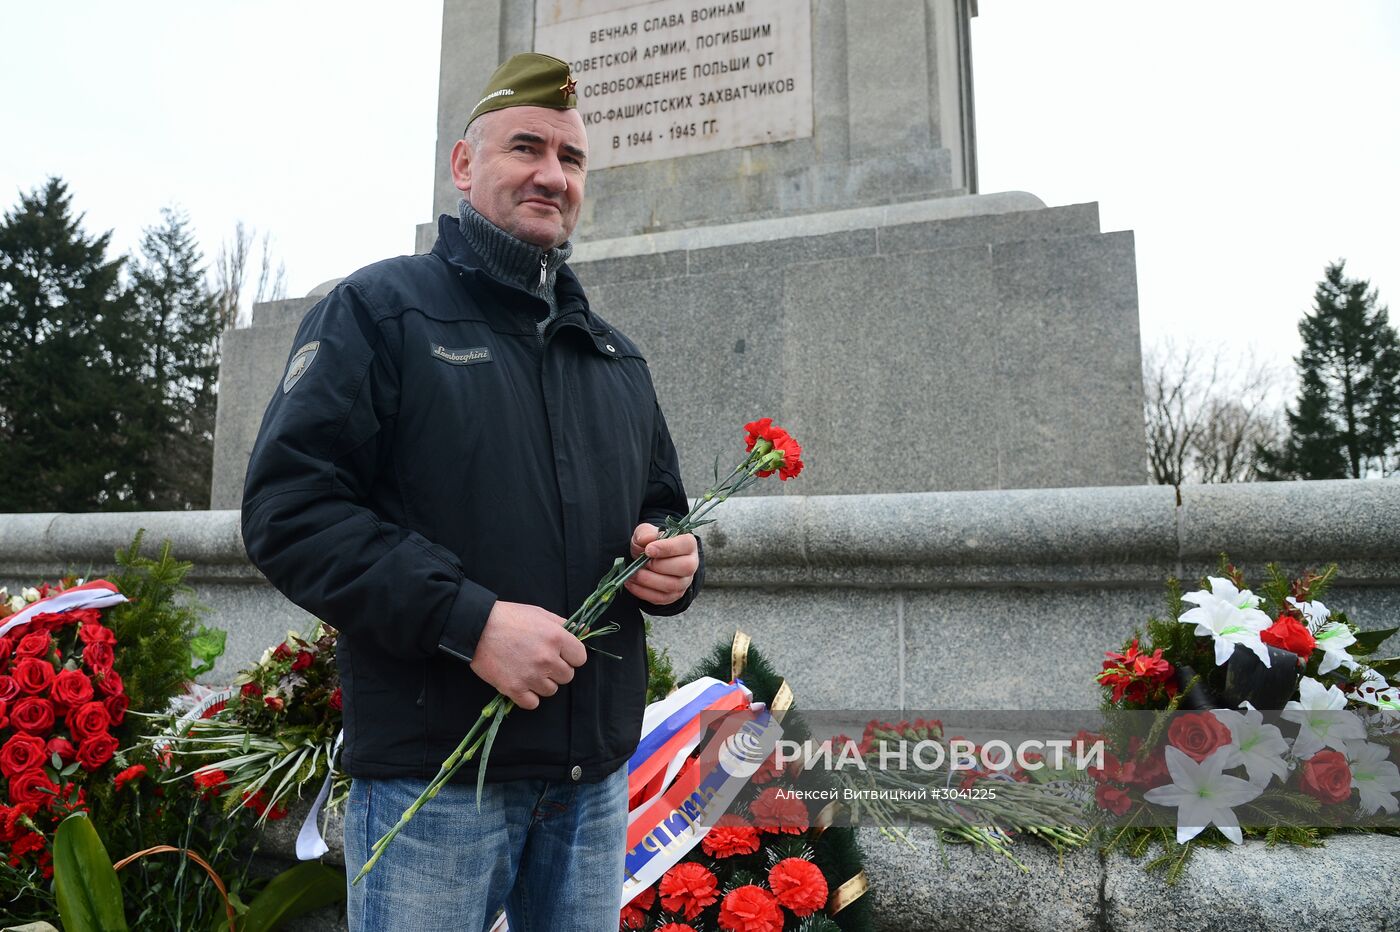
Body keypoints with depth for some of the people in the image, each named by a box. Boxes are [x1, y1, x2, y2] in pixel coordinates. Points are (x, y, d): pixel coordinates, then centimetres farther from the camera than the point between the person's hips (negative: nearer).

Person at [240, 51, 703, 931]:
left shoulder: (616, 356, 15)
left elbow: (661, 507, 22)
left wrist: (674, 562, -2)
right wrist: (467, 618, -21)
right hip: (433, 774, -5)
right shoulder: (382, 308, -2)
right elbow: (289, 507, -12)